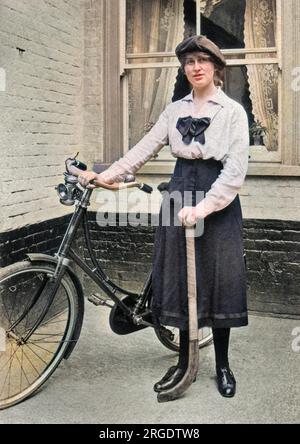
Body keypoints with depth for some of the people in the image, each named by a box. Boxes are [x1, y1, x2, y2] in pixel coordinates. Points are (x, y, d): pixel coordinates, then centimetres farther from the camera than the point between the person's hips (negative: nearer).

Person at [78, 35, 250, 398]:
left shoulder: (233, 111, -4)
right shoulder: (174, 110, 9)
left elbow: (235, 170, -13)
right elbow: (143, 150, 5)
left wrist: (204, 207, -24)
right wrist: (104, 176, -5)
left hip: (219, 201, -4)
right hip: (180, 195, 4)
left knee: (217, 281, 4)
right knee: (181, 279, 8)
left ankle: (222, 364, 20)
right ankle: (184, 360, 22)